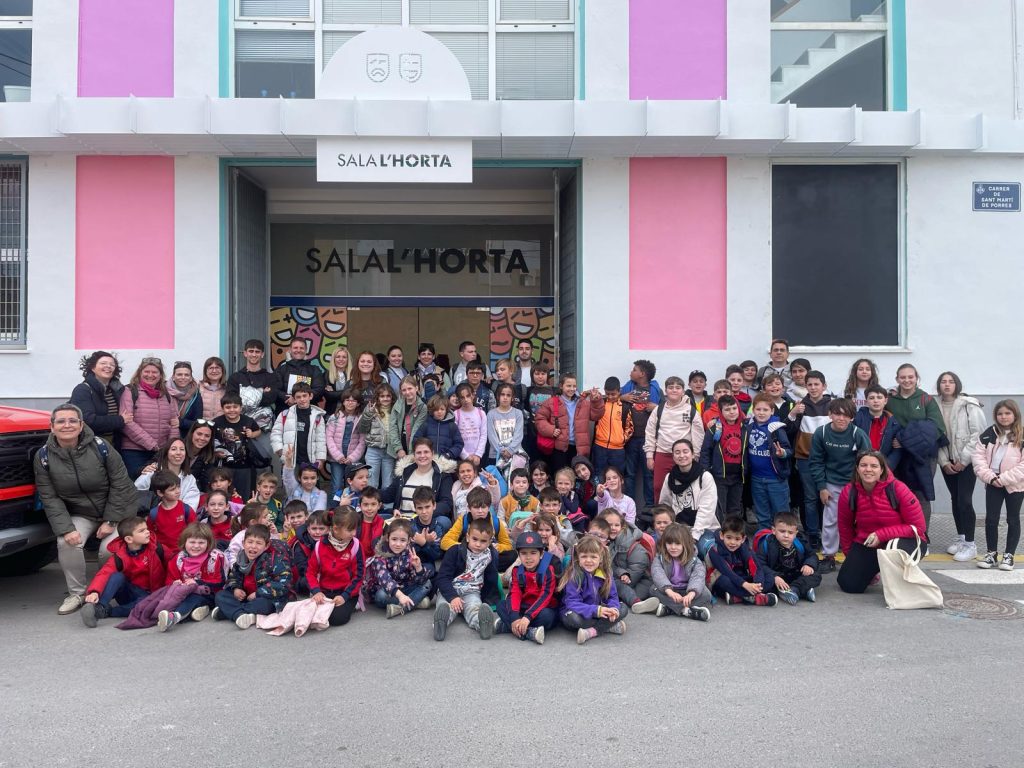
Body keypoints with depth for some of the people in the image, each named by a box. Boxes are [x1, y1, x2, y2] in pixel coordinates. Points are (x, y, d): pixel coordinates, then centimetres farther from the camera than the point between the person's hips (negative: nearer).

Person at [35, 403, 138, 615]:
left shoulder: (100, 447, -18)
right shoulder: (43, 456, -10)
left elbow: (120, 484, -14)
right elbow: (49, 498, -10)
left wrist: (111, 521, -15)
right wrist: (65, 528, -22)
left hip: (116, 511, -2)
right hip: (79, 514, 2)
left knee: (110, 549, -21)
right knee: (66, 542, -25)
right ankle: (76, 593, -3)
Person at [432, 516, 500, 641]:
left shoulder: (491, 557, 2)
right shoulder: (455, 552, -6)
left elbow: (491, 582, 14)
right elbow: (442, 577, -10)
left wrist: (487, 602, 6)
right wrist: (452, 597, -23)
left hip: (472, 592, 1)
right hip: (449, 590, -1)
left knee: (474, 608, -34)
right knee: (446, 607, -35)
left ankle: (482, 623, -65)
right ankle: (441, 621, -66)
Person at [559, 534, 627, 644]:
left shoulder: (605, 575, -3)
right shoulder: (574, 576, -19)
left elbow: (612, 596, -3)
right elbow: (572, 603, -26)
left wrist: (613, 609, -28)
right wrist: (597, 610, -39)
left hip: (597, 613, 5)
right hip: (575, 613, -5)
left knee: (623, 609, -10)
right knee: (571, 617, -38)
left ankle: (592, 631, -25)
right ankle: (612, 626, -23)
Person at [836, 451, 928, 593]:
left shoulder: (897, 489, -21)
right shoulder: (849, 493, -11)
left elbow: (918, 527, -17)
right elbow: (845, 527, 7)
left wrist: (881, 535, -24)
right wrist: (851, 557, 15)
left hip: (904, 542, -3)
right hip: (866, 544, 4)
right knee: (849, 584, -4)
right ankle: (873, 567, 31)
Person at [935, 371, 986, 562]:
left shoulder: (969, 405, -8)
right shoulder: (936, 407, 4)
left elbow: (978, 433, -11)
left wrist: (964, 460, -13)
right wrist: (944, 461, -4)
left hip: (967, 461, -4)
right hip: (947, 462, 4)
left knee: (964, 501, -10)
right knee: (955, 500, 11)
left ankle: (970, 544, -2)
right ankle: (961, 538, 23)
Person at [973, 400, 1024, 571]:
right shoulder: (989, 434, 2)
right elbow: (979, 456, 0)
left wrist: (1003, 479, -18)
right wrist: (990, 477, -12)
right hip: (993, 484, 3)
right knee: (991, 519, 5)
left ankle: (1008, 555, 17)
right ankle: (991, 553, 18)